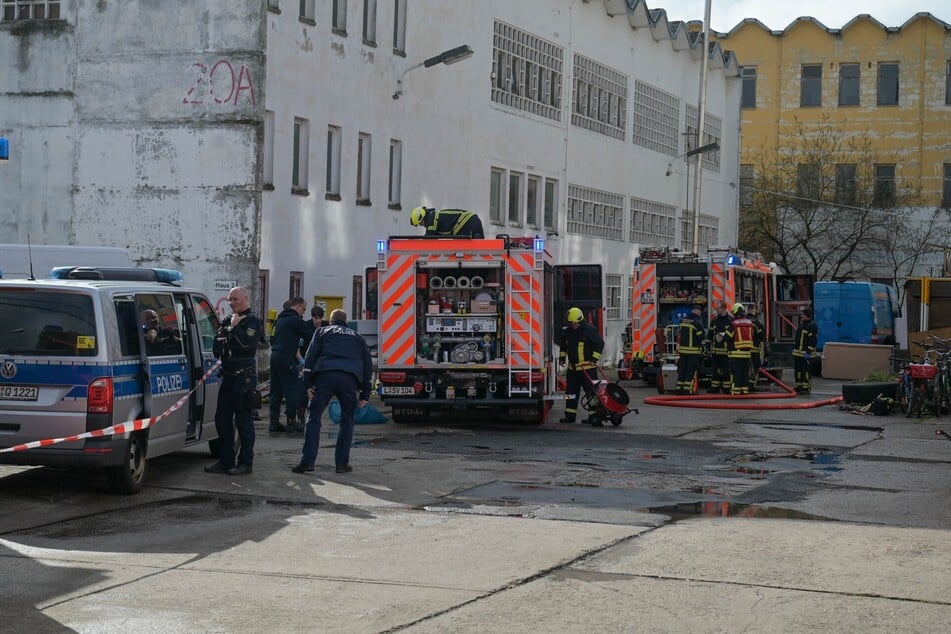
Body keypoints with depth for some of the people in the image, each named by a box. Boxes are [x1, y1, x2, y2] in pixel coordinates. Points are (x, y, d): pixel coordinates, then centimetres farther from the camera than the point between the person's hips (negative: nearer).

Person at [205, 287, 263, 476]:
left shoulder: (252, 321, -7)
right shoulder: (228, 320, 17)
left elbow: (247, 343, -23)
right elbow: (217, 343, 23)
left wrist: (235, 326, -13)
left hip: (244, 376, -8)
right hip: (228, 375, 8)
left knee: (243, 420, -4)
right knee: (222, 419, 9)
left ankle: (245, 462, 3)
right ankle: (226, 461, 15)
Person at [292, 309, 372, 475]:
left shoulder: (322, 332, 22)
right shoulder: (357, 337, 30)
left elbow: (310, 356, 8)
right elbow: (368, 365, 23)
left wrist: (308, 383, 5)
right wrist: (365, 394, 21)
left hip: (325, 375, -1)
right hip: (350, 379, 1)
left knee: (314, 417, 5)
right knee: (347, 420, 13)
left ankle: (307, 461, -3)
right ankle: (342, 463, 7)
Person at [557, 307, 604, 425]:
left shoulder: (588, 329, -12)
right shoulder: (567, 330, 5)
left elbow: (599, 343, -8)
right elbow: (563, 344, 23)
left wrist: (594, 358, -12)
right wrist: (562, 357, 14)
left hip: (587, 367, -6)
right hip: (572, 367, 6)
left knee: (591, 391, -5)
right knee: (571, 392, 10)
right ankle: (570, 416, 16)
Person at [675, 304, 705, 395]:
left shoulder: (682, 320, 7)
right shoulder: (697, 322, -13)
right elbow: (701, 336, -13)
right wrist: (704, 332, 7)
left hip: (682, 349, 6)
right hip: (693, 350, -6)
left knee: (682, 369, 12)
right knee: (691, 370, -2)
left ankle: (679, 388, 14)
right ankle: (687, 389, -6)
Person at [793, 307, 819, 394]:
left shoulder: (812, 326, -12)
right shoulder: (801, 325, 16)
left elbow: (813, 341, -17)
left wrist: (808, 353, -22)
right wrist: (794, 350, 22)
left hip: (806, 353, -9)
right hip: (798, 353, 9)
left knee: (806, 371, -6)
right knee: (798, 370, 11)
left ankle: (806, 388, -2)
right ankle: (798, 387, 18)